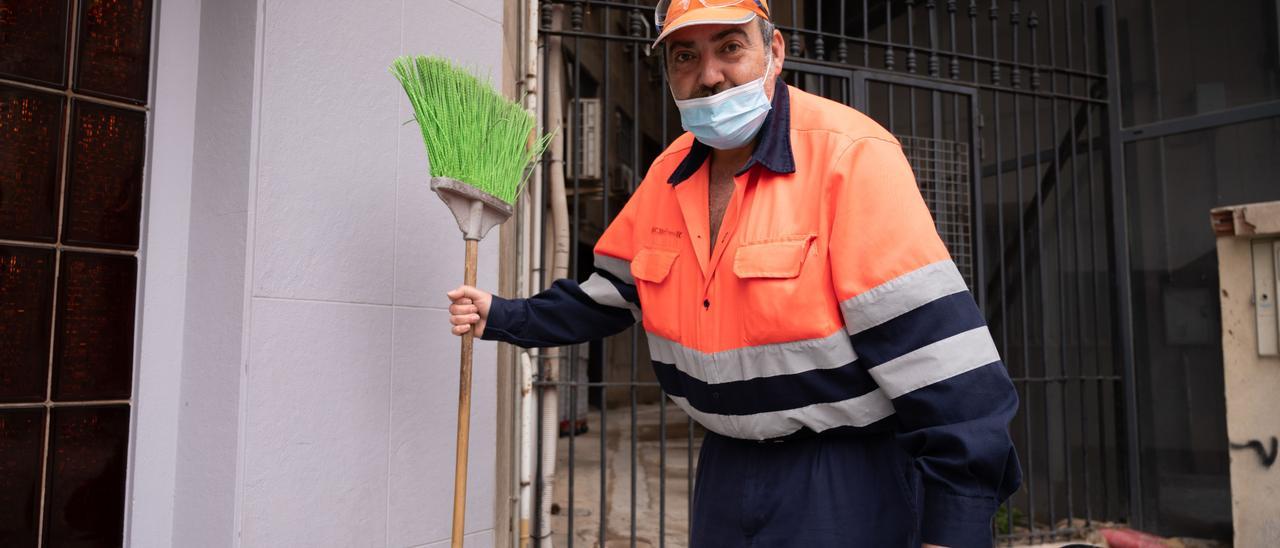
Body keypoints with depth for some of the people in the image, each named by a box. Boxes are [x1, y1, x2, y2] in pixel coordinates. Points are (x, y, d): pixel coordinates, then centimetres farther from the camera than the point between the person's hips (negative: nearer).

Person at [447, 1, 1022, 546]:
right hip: (729, 466, 7)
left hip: (850, 473, -6)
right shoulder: (669, 174, 4)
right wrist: (504, 317, 10)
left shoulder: (850, 154, -19)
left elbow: (931, 342, -22)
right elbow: (609, 294, 16)